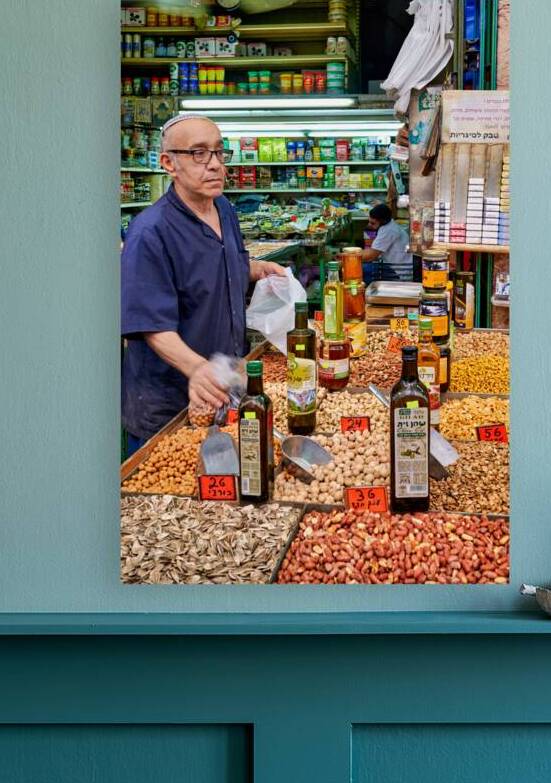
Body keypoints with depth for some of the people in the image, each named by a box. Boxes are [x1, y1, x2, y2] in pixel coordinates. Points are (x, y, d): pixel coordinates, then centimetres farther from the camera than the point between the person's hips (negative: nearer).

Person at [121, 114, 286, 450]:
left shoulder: (225, 209, 4)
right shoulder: (150, 233, -24)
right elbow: (155, 326, -28)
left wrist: (259, 268, 3)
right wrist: (195, 367, -45)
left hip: (227, 386, 8)